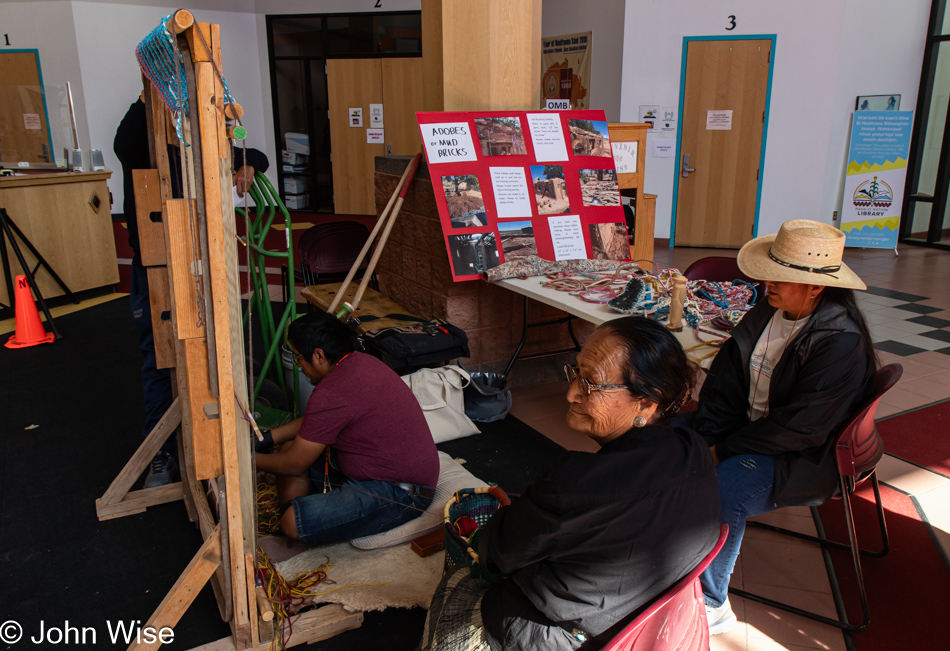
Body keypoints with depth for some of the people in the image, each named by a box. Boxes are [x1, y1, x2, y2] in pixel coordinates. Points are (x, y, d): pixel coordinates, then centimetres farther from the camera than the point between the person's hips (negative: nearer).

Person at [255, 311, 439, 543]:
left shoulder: (330, 394, -25)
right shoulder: (360, 361, 5)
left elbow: (294, 465, -12)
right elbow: (312, 422, 22)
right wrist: (268, 437, 17)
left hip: (401, 493, -11)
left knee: (292, 523, -23)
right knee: (290, 446, 12)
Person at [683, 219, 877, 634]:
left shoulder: (842, 343, -24)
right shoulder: (767, 311, -2)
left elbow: (800, 427, -25)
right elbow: (726, 375, 2)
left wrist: (724, 448, -19)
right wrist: (704, 436, -10)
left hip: (802, 457, -8)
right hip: (747, 427, 8)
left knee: (720, 492, -31)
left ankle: (712, 605, -9)